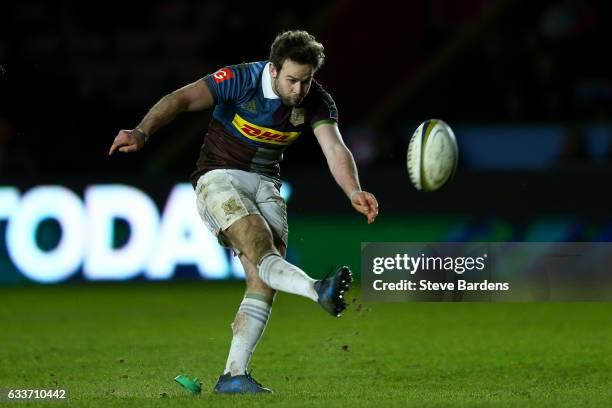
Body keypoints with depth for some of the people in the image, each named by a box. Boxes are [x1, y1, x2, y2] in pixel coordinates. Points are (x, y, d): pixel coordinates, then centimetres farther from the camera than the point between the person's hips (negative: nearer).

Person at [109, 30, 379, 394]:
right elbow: (182, 99, -23)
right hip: (220, 177, -5)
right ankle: (319, 291, -58)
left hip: (266, 185, 5)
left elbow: (335, 149, -17)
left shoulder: (316, 101, -6)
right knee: (261, 249, -31)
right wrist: (142, 132, -39)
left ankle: (234, 375, -12)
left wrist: (354, 192, -37)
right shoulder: (242, 80, -18)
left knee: (263, 282, -10)